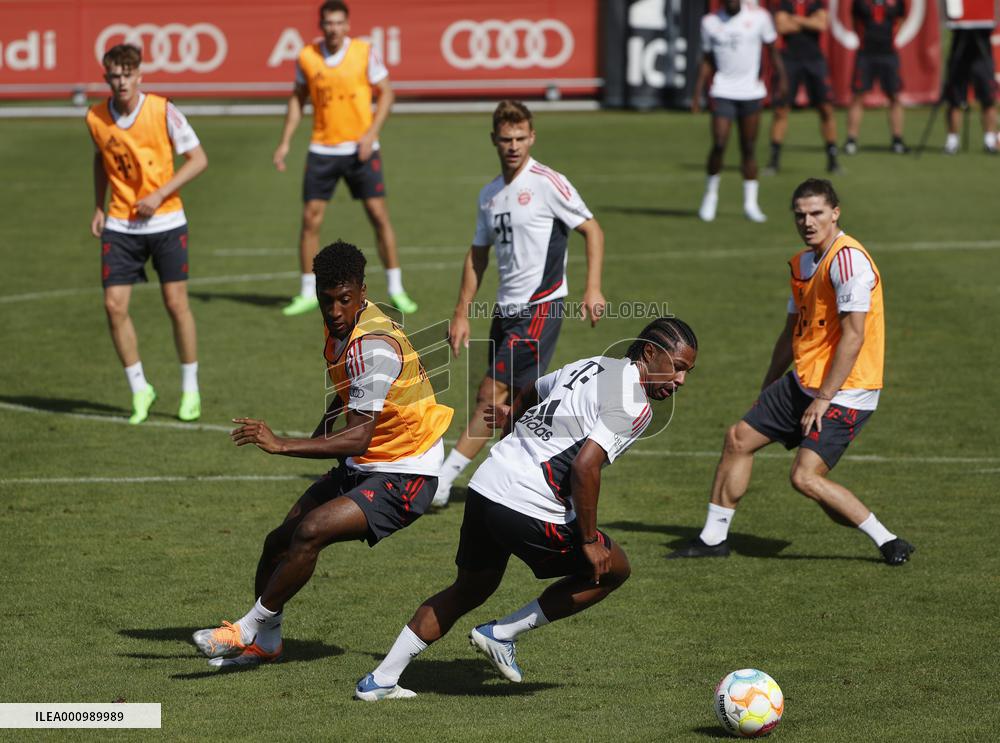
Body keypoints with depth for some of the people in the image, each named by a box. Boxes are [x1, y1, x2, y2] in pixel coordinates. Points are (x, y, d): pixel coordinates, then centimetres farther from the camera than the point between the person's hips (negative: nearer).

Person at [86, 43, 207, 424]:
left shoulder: (162, 111, -12)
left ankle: (190, 390, 16)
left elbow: (198, 158, -8)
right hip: (120, 225, 2)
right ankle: (140, 390, 8)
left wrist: (159, 195, -17)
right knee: (114, 306, -6)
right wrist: (99, 207, 8)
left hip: (166, 221, -2)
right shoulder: (96, 118, -3)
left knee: (176, 303, 0)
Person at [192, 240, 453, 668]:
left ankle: (250, 630, -10)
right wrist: (318, 436, 19)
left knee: (312, 531, -26)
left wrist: (283, 446, -36)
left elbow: (359, 438, -33)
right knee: (280, 541, 8)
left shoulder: (373, 346, -27)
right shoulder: (341, 328, 2)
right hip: (361, 467, 10)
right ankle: (265, 643, 28)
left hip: (404, 476, -10)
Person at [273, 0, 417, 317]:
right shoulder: (307, 57, 0)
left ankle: (396, 290, 6)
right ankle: (307, 293, 11)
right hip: (322, 149, 2)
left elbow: (386, 93, -1)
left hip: (360, 148, -2)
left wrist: (371, 134, -13)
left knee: (379, 215, -4)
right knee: (310, 219, -1)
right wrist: (285, 142, 6)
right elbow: (298, 98, 12)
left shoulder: (365, 53, -6)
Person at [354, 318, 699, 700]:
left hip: (485, 483, 9)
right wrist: (589, 541, -14)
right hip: (530, 509, -9)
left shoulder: (592, 366, 16)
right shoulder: (633, 404, -11)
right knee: (613, 568, 12)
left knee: (469, 590, 25)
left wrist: (511, 413, 55)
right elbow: (584, 467, -22)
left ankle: (380, 681, 25)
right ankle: (501, 634, 11)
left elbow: (526, 394, 32)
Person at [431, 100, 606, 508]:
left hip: (541, 306, -7)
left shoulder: (548, 183, -9)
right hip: (506, 307, 7)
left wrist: (593, 288, -15)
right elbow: (477, 255, 19)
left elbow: (592, 230, -6)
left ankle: (444, 478, -14)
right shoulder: (490, 194, 12)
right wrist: (461, 314, 15)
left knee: (492, 393, -12)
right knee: (513, 403, 9)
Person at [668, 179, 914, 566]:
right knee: (739, 438, 11)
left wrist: (824, 397, -21)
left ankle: (888, 543, -8)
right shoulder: (803, 262, 11)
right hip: (801, 383, 9)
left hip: (844, 394, -9)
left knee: (805, 477, -18)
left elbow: (853, 335, -22)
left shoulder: (847, 258, -18)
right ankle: (713, 538, 24)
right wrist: (767, 389, 26)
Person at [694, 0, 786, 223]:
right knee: (719, 144, -11)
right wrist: (697, 94, 7)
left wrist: (782, 79, 3)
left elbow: (772, 50, 9)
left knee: (749, 148, 2)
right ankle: (711, 194, 10)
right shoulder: (710, 22, 3)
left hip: (751, 92, 0)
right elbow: (707, 61, 11)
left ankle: (750, 203, 10)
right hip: (723, 92, 0)